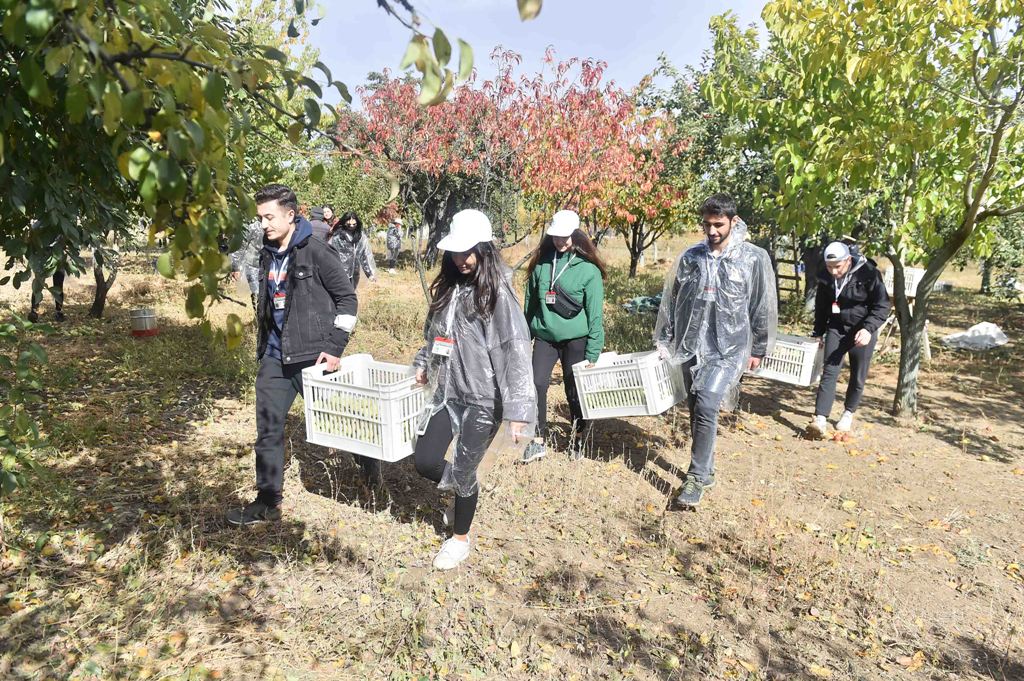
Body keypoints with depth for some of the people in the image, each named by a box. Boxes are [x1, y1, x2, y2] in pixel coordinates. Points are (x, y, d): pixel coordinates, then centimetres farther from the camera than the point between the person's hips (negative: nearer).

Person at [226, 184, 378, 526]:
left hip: (312, 356, -7)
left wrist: (335, 347, -16)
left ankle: (369, 464, 35)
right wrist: (263, 347, 19)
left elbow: (346, 297, -11)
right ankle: (268, 501, 19)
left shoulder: (316, 252, -13)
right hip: (275, 356, 7)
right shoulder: (268, 255, 9)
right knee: (268, 429, 7)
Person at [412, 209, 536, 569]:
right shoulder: (449, 286, 5)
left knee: (463, 473, 4)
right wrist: (424, 362, 22)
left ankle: (460, 539, 31)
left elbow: (516, 350, -22)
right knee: (425, 462, 5)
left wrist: (518, 409, -26)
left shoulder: (497, 292, -16)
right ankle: (463, 488, 38)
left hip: (483, 397, -6)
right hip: (447, 391, 6)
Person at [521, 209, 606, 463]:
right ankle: (538, 441, 5)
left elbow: (595, 314, -8)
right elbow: (530, 302, 12)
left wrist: (593, 353, -9)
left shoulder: (588, 269, -9)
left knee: (574, 391, 8)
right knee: (537, 384, -9)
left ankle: (578, 440, 30)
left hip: (575, 339, -3)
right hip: (544, 337, 3)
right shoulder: (541, 263, 2)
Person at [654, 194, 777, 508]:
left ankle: (697, 477, -3)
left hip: (728, 349, -4)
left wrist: (758, 349, 2)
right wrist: (664, 340, 9)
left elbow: (763, 308, 1)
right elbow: (671, 300, 11)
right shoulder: (690, 257, 5)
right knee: (696, 411, 12)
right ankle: (707, 470, 29)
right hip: (690, 347, 4)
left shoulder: (754, 258, -3)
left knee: (706, 408, -16)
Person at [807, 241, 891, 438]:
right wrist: (818, 332, 13)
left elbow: (882, 305, -14)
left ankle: (848, 413, 29)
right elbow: (821, 305, 9)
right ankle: (820, 419, -12)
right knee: (829, 372, -7)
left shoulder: (868, 273, -18)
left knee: (857, 376, 9)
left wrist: (868, 328, -28)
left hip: (862, 331, -2)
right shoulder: (826, 276, -6)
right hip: (836, 329, 3)